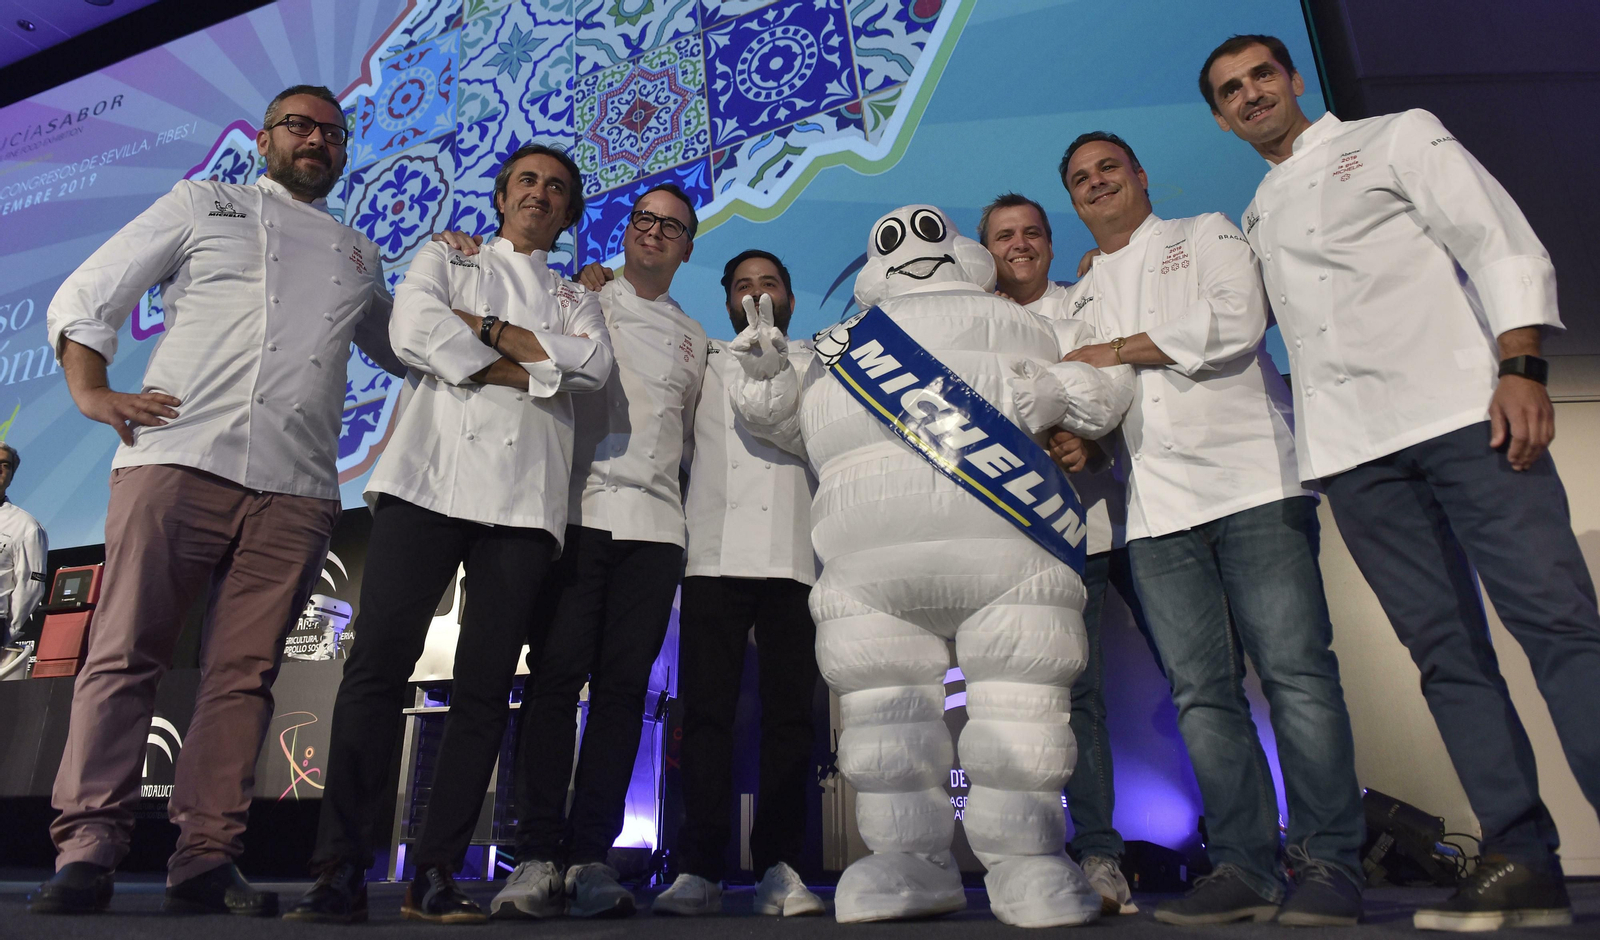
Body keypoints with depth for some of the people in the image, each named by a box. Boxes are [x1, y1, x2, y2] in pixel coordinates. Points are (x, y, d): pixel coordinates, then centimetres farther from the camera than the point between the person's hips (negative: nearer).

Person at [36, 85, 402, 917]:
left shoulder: (359, 256, 26)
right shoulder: (203, 205, 18)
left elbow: (399, 350, 34)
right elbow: (86, 296, 15)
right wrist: (92, 392, -1)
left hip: (294, 489, 2)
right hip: (177, 459, -2)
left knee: (244, 674, 0)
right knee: (125, 655, -3)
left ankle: (205, 858, 6)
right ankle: (86, 849, 4)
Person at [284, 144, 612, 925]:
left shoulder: (577, 299, 25)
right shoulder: (444, 258, 21)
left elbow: (593, 365, 2)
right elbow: (413, 331, 0)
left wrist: (486, 326, -2)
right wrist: (529, 372, -3)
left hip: (525, 500, 2)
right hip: (430, 478, -1)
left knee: (483, 688, -2)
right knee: (378, 663, -10)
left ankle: (434, 877, 5)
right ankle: (340, 874, -3)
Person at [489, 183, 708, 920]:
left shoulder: (692, 338, 24)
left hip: (654, 521, 3)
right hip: (580, 511, -3)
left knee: (623, 687, 0)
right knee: (556, 675, -8)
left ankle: (589, 857, 7)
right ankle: (535, 856, -1)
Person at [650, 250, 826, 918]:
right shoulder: (705, 365, 22)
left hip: (795, 558, 0)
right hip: (715, 556, 0)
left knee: (790, 714, -2)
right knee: (706, 710, -4)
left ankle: (779, 869, 3)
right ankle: (700, 870, 1)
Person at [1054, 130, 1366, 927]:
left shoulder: (1207, 234, 14)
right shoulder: (1081, 298, 25)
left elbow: (1235, 324, -5)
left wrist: (1120, 350, -1)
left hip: (1251, 479, -3)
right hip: (1158, 507, 4)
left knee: (1296, 671, -7)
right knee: (1202, 690, 0)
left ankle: (1329, 863, 2)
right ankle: (1244, 867, 7)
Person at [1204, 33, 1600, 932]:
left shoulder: (1397, 137, 12)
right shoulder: (1256, 220, 25)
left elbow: (1504, 245, 1)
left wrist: (1521, 366, -12)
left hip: (1462, 411, -3)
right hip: (1352, 450, 4)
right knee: (1447, 650, 1)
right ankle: (1523, 862, 5)